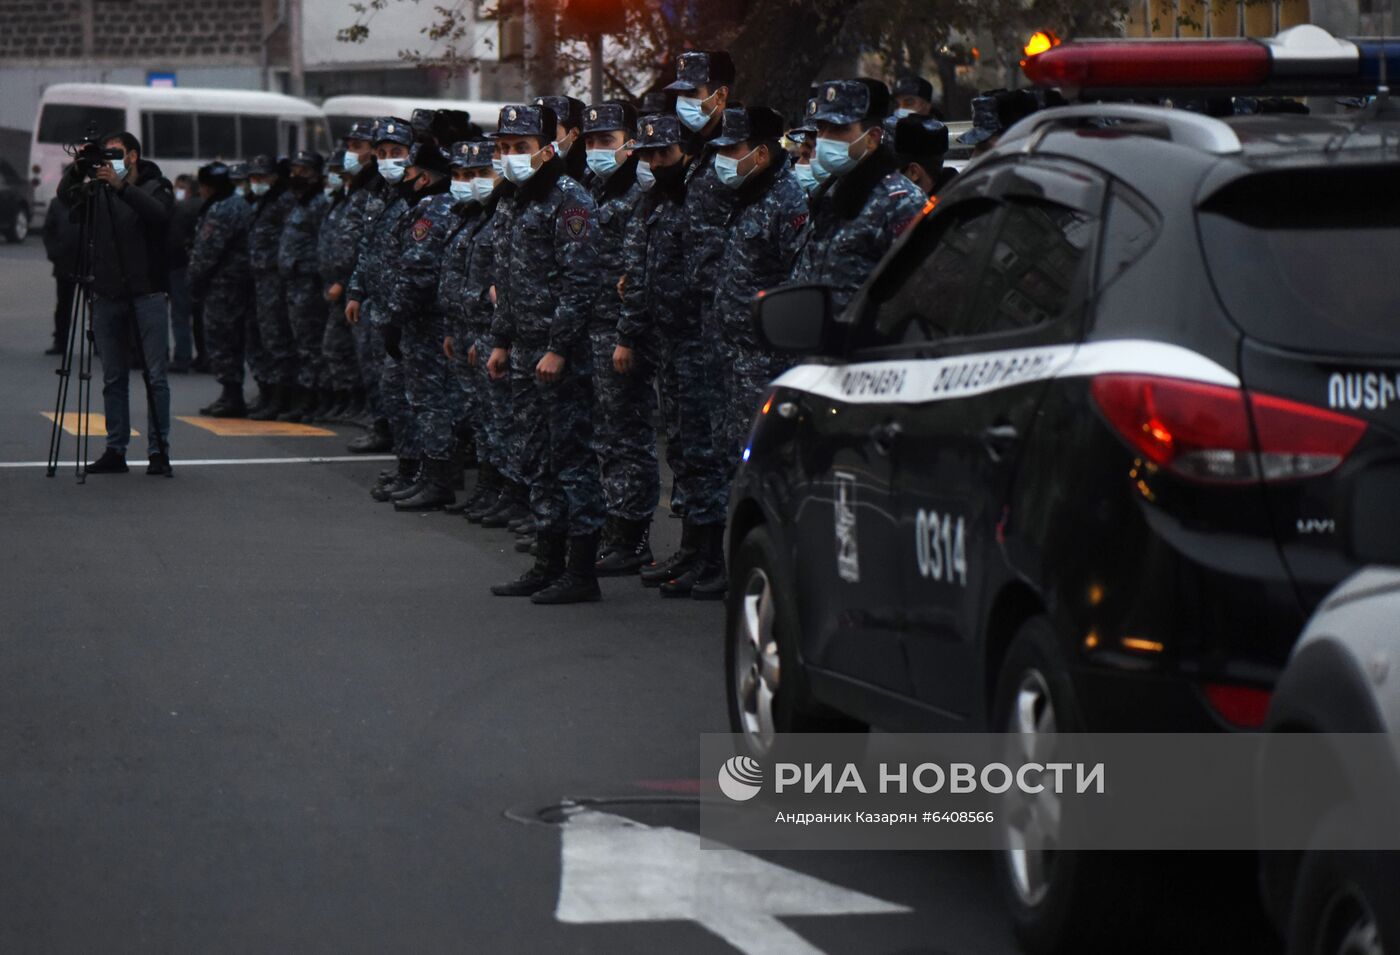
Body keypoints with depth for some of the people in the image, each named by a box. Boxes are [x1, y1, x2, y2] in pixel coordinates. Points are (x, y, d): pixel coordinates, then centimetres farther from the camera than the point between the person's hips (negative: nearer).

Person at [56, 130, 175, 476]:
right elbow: (67, 197, -5)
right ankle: (115, 451, 9)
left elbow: (159, 213, -17)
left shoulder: (156, 187, 4)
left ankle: (159, 451, -2)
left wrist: (121, 186, -26)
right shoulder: (98, 190, 11)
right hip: (107, 294, 3)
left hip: (147, 294, -3)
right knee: (113, 379, 6)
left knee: (155, 376, -4)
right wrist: (77, 170, -22)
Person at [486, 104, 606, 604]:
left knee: (571, 455, -7)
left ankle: (582, 572, -4)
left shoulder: (570, 201, -11)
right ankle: (549, 562, 19)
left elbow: (581, 281, -18)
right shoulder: (520, 202, 17)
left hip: (562, 354, -10)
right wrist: (501, 341, 20)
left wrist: (559, 348, -21)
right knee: (537, 459, 12)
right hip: (525, 353, 10)